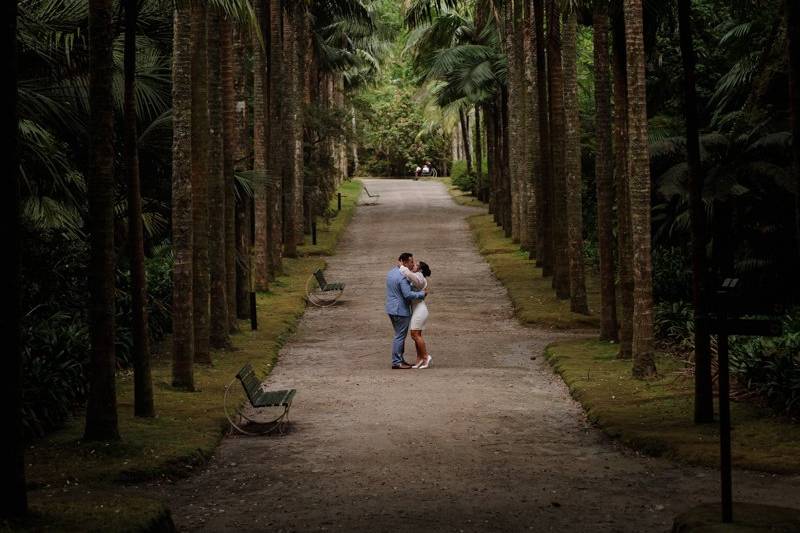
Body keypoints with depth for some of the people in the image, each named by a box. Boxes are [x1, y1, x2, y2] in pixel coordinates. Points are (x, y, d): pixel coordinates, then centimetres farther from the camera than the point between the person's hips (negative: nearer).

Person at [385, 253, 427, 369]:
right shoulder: (402, 277, -22)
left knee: (400, 335, 17)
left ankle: (400, 360, 22)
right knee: (400, 336, -2)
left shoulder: (391, 272, 8)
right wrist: (422, 294, -13)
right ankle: (396, 362, 3)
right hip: (401, 311, -9)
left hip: (392, 309, 9)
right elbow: (408, 294, -26)